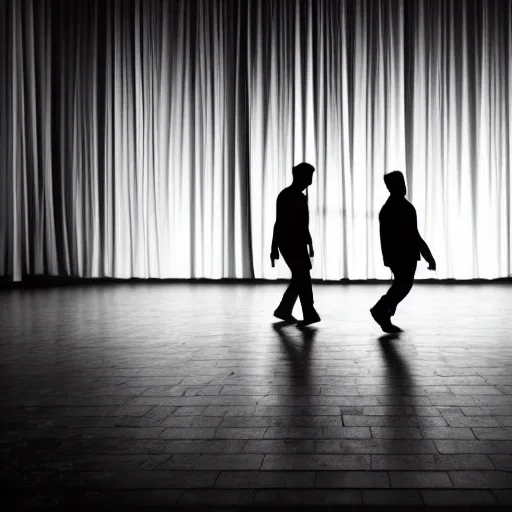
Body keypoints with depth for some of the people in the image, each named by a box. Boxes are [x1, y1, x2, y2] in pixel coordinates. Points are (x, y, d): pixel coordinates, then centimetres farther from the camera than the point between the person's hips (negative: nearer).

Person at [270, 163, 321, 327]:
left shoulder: (301, 197, 16)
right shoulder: (285, 196, -10)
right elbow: (279, 223, -15)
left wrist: (309, 245, 22)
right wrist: (274, 248, -18)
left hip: (298, 243, 9)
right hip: (288, 243, -9)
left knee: (301, 277, 10)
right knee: (302, 276, -12)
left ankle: (284, 310, 20)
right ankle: (310, 314, -11)